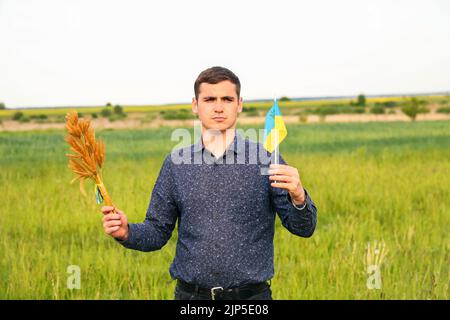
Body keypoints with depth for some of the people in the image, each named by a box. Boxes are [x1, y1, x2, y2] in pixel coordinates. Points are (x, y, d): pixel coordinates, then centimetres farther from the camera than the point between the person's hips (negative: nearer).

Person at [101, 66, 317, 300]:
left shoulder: (265, 158, -3)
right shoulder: (175, 163, 3)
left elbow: (303, 228, -5)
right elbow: (157, 232, 8)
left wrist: (298, 197, -26)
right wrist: (127, 233, -12)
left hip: (251, 296, -1)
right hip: (190, 294, 2)